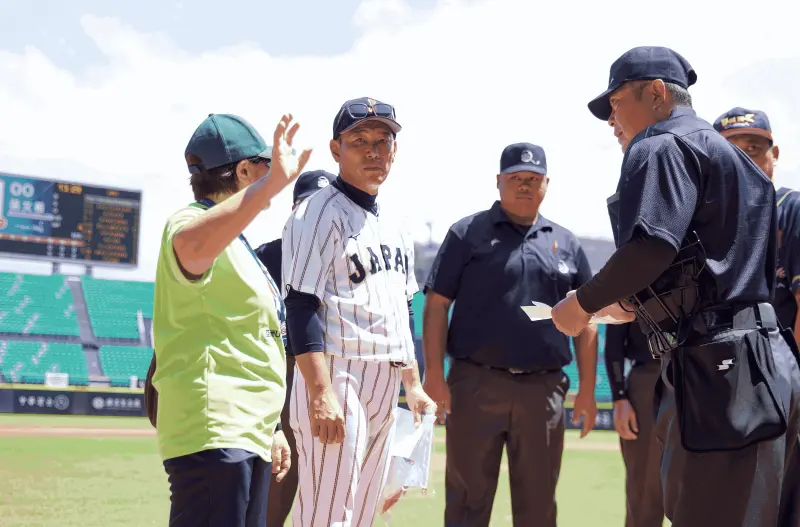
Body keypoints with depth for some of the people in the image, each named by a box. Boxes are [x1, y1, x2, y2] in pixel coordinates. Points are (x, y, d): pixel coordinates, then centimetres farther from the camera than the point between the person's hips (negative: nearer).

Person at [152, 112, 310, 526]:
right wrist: (274, 182, -45)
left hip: (248, 434, 10)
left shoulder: (237, 242, 22)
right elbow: (191, 248, -37)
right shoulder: (190, 221, -10)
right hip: (212, 432, -10)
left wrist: (270, 430, 25)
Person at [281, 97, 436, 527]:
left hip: (385, 388, 9)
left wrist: (413, 385, 17)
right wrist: (321, 393, -25)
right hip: (337, 378, -9)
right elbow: (302, 307, -16)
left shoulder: (395, 228, 18)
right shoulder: (319, 214, -8)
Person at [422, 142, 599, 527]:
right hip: (476, 385, -3)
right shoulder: (467, 234, 5)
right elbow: (437, 306, 0)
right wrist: (434, 375, -9)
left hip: (544, 390, 3)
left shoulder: (566, 244, 15)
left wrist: (587, 390, 8)